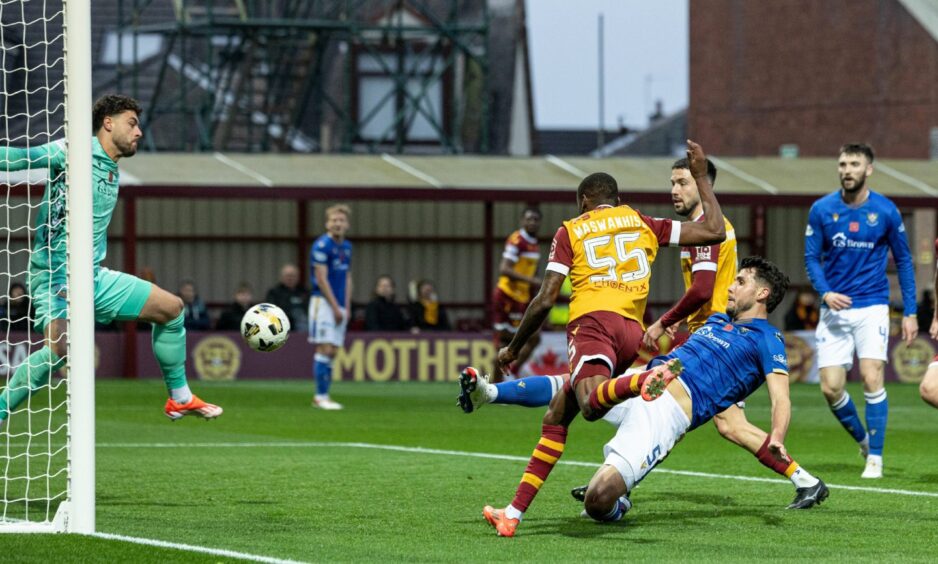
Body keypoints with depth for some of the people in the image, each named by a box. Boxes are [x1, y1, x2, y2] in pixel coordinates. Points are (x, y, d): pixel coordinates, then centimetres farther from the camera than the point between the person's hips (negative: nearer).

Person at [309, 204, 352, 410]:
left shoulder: (347, 247, 14)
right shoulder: (322, 245, -10)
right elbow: (322, 279, -13)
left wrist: (347, 307, 11)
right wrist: (335, 307, -13)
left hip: (339, 306, 7)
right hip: (323, 302, -7)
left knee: (333, 352, 6)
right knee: (325, 348, -12)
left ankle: (323, 395, 10)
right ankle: (320, 396, -10)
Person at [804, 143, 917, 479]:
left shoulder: (885, 211, -3)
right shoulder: (822, 209, -1)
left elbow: (903, 260, 7)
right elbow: (811, 256, 3)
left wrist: (910, 313, 3)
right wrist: (825, 292, -16)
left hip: (872, 306, -2)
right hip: (834, 309, 2)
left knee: (872, 378, -16)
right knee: (831, 388, -3)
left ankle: (875, 458, -6)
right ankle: (863, 439, 23)